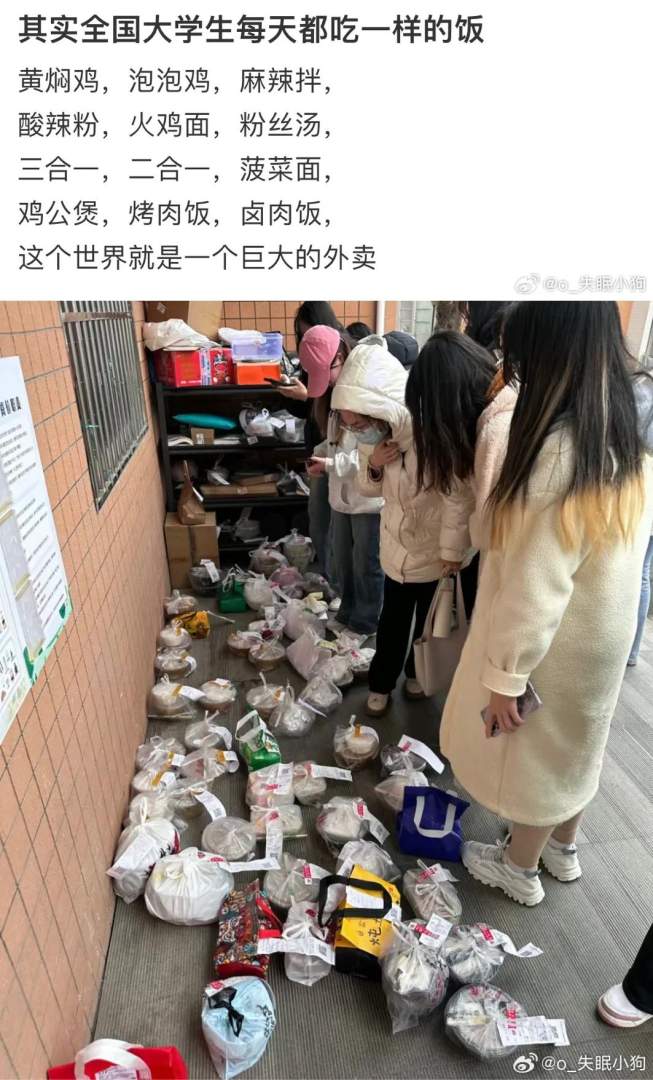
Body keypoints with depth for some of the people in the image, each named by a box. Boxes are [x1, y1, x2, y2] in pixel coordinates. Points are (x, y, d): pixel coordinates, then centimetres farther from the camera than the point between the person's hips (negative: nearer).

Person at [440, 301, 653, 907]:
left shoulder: (558, 452, -31)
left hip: (555, 645, -8)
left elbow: (535, 587, -28)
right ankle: (562, 849, 50)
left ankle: (519, 868, 40)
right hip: (603, 631, 8)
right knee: (574, 743, 26)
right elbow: (599, 551, 6)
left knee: (532, 753, 15)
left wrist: (504, 675, -18)